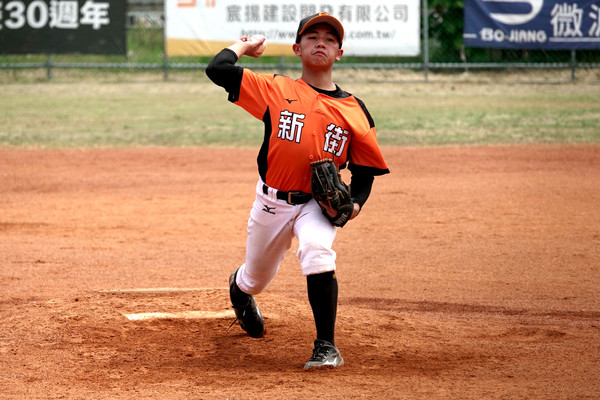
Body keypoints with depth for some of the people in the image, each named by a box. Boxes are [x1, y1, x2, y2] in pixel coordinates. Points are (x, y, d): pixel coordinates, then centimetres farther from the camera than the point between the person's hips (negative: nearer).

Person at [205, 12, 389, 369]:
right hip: (272, 202, 1)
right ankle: (239, 288, 59)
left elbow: (365, 169, 7)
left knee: (318, 252, -33)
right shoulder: (276, 90, -4)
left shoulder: (353, 110, -1)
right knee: (256, 280, 18)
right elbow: (217, 69, -13)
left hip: (318, 204, -1)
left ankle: (326, 346, -26)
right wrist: (245, 46, 4)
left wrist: (354, 203, -11)